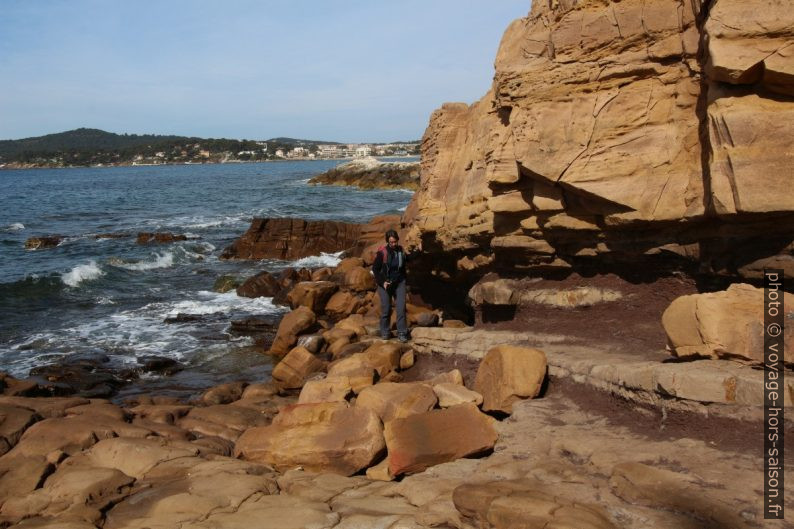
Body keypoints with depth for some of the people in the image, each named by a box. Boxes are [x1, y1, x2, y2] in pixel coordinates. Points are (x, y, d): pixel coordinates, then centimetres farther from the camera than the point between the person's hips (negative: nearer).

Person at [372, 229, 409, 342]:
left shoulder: (401, 251, 1)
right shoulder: (382, 252, -12)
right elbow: (375, 269, -5)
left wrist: (403, 281, 15)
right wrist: (382, 282, -13)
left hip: (399, 283, 3)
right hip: (385, 283, -3)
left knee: (401, 308, -6)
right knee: (386, 308, -2)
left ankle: (402, 333, 0)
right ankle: (385, 332, 15)